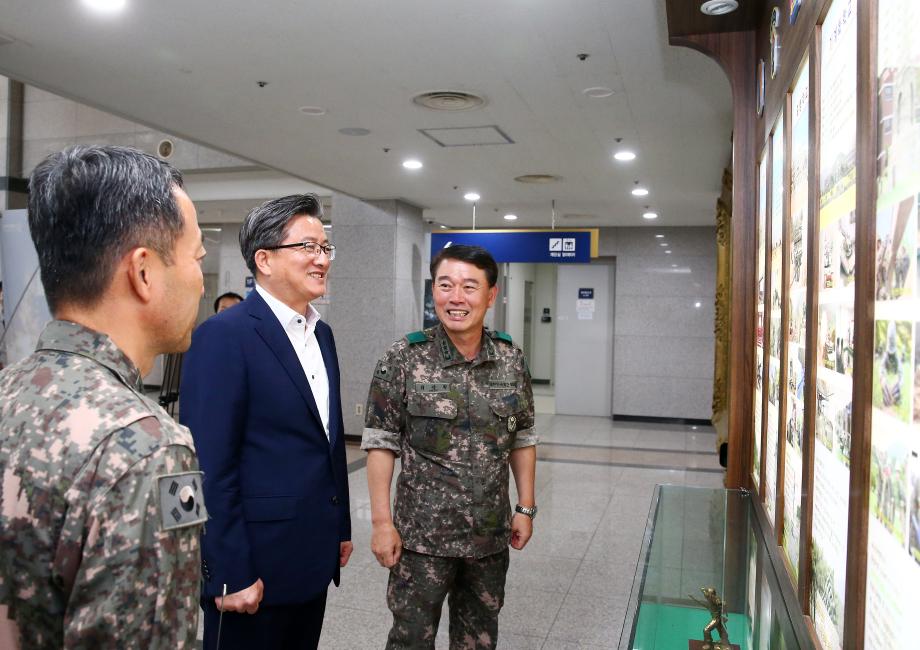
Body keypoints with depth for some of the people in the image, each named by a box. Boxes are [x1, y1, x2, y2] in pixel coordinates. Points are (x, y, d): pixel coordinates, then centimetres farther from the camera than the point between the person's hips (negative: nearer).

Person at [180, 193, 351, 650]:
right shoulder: (223, 336, -16)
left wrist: (341, 527, 15)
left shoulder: (321, 334, 9)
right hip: (255, 567, -7)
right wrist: (230, 574, -18)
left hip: (315, 558, 8)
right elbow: (210, 465, -19)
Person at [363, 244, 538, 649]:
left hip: (491, 536, 4)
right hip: (422, 535, -3)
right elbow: (381, 444, -9)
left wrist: (526, 507, 7)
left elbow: (522, 439, 8)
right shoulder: (404, 359, -11)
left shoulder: (512, 361, 0)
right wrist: (382, 521, -11)